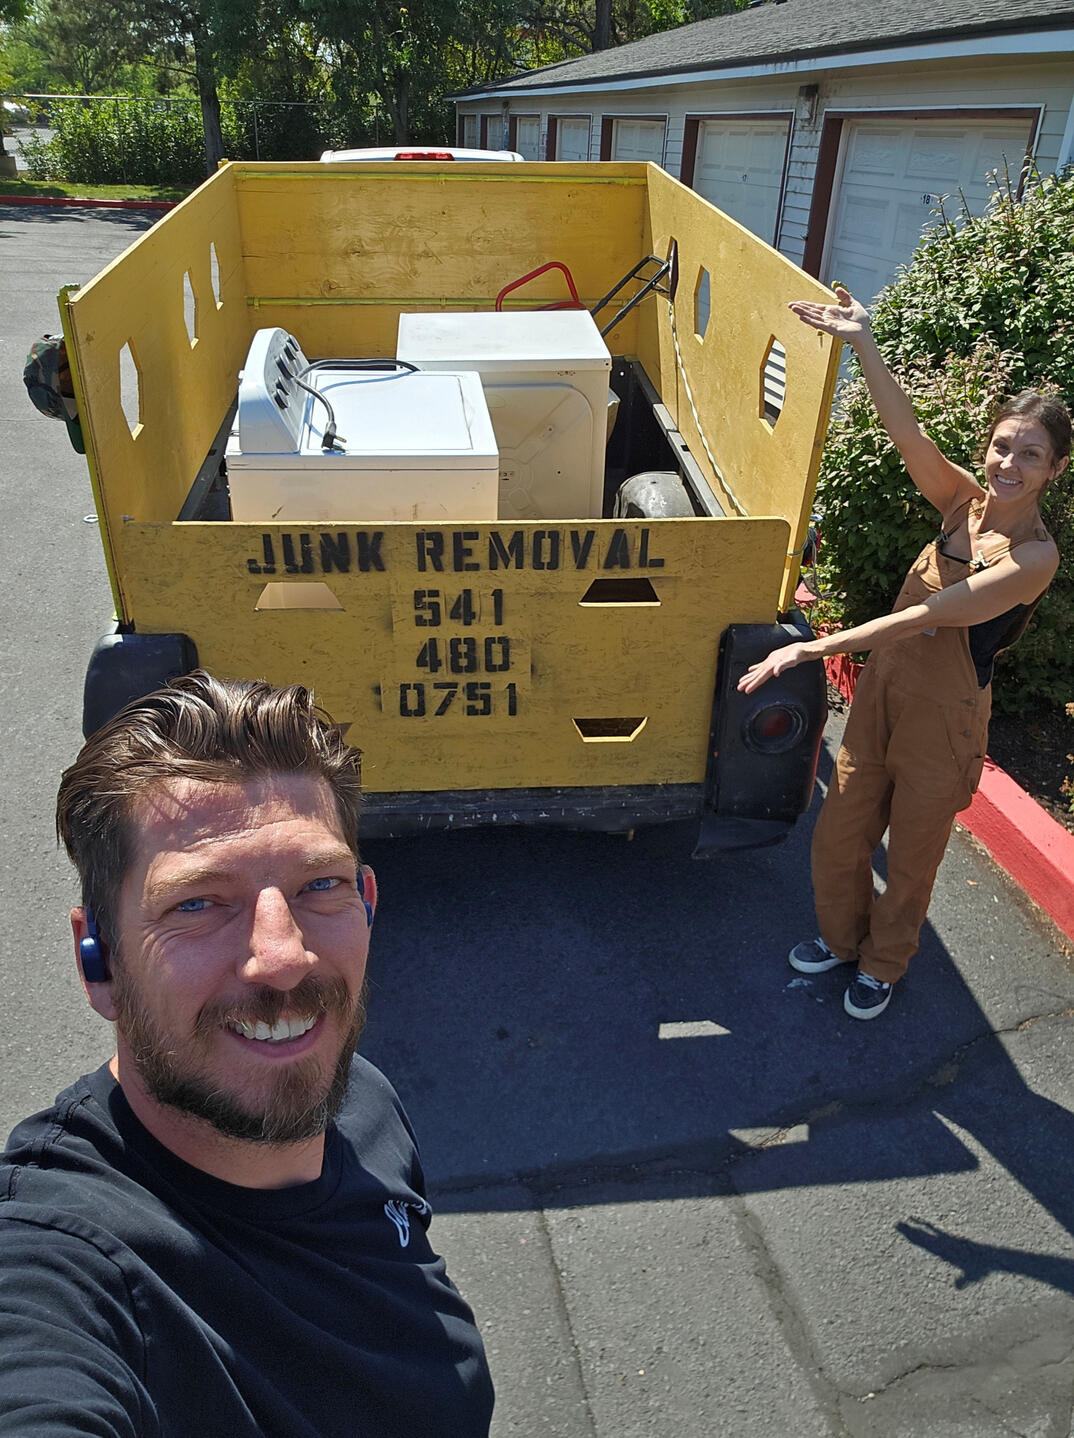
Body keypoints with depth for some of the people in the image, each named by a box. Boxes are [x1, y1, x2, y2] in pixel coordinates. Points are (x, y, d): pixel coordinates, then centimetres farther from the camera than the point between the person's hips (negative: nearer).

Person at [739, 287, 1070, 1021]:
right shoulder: (966, 503, -2)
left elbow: (927, 615, -27)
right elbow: (907, 431, -14)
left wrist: (815, 648, -31)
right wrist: (861, 342, -24)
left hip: (943, 717, -5)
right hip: (884, 687, 5)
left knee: (911, 856, 14)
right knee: (839, 835, 16)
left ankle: (883, 966, 41)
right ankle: (841, 937, 43)